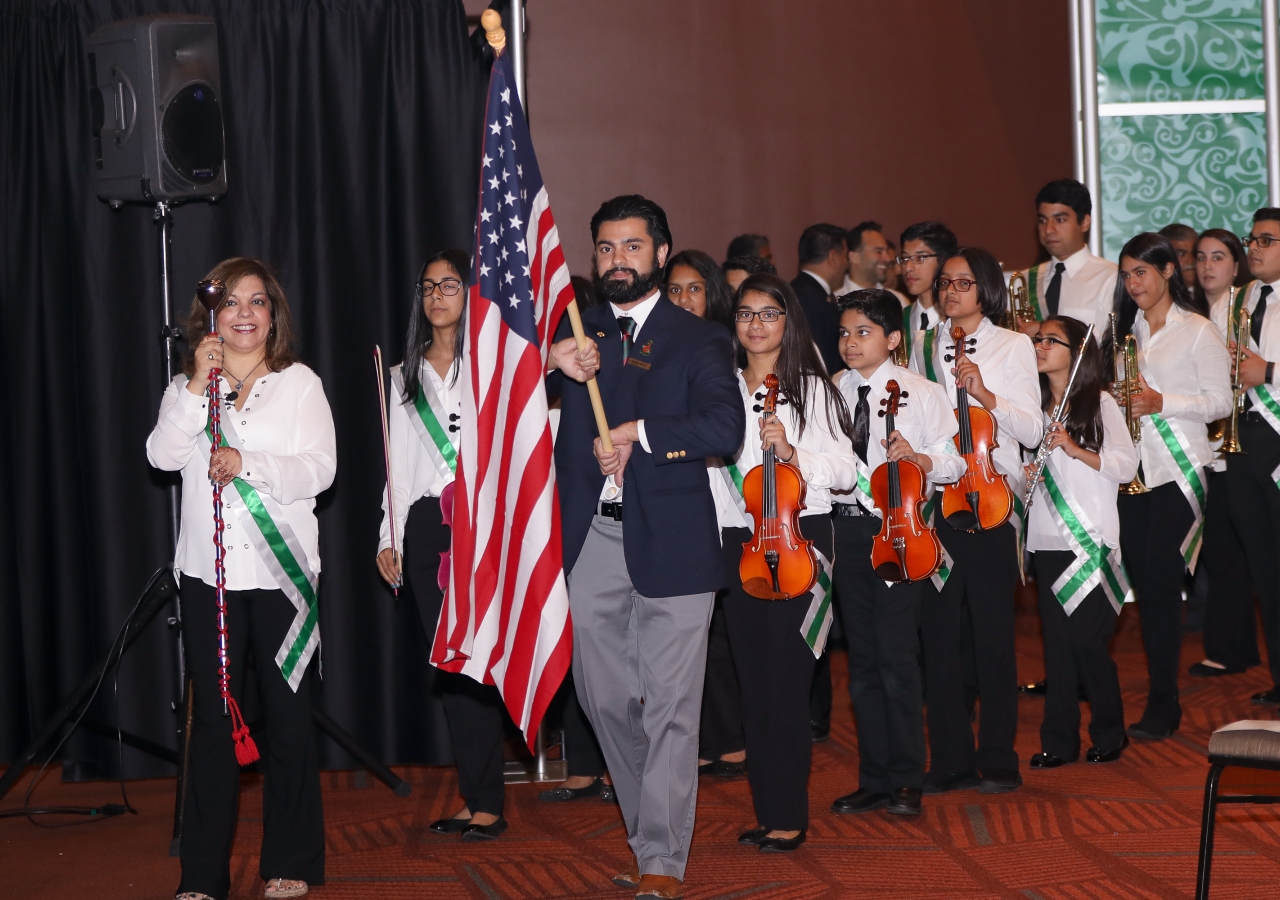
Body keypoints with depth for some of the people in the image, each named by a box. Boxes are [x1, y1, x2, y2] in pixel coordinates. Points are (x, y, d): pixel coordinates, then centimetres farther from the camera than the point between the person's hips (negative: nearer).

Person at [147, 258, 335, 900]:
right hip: (207, 570, 1)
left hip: (280, 569, -1)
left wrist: (248, 466, -17)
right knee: (212, 718, 1)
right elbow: (162, 455, -4)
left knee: (287, 714, 0)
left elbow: (320, 468, -5)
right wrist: (198, 388, -11)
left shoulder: (300, 383, 7)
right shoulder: (188, 386, 12)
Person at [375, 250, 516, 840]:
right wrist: (388, 538, 10)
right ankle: (476, 797, 8)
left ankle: (486, 803, -8)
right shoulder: (404, 377, 19)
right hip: (426, 527, 5)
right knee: (446, 662, 4)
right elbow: (399, 460, 17)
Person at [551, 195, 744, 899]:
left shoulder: (697, 340, 5)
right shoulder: (575, 333, 15)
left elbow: (724, 427, -11)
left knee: (669, 706, -4)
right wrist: (550, 362, -13)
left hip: (670, 540, -4)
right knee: (603, 696, 9)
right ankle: (648, 834, 25)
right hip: (592, 540, 4)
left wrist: (640, 433, -13)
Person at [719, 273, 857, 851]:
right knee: (752, 677, 7)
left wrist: (793, 454, -20)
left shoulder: (812, 389, -1)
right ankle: (767, 808, 15)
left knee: (785, 676, -8)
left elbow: (845, 471, -7)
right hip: (741, 540, 5)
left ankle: (789, 815, -1)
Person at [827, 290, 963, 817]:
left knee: (897, 656, -5)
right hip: (846, 528, 4)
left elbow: (955, 462, -2)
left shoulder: (920, 393, -1)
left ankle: (906, 781, 5)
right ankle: (874, 780, 17)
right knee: (862, 659, 9)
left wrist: (918, 458, -20)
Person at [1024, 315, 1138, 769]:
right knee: (1056, 639, 4)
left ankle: (1109, 734, 11)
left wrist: (1075, 449, -17)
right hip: (1046, 539, 4)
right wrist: (1025, 469, 1)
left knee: (1088, 638, -4)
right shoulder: (1035, 404, 13)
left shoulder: (1099, 403, -2)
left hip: (1090, 539, -4)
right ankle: (1059, 741, 8)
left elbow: (1126, 466, -7)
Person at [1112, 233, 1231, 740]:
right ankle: (1162, 697, 11)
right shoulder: (1129, 330, 17)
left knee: (1161, 584, -9)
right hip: (1133, 467, 6)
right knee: (1143, 583, 3)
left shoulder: (1197, 330, -2)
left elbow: (1220, 400, -6)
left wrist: (1161, 403, -18)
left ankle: (1162, 705, -3)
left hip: (1178, 469, -6)